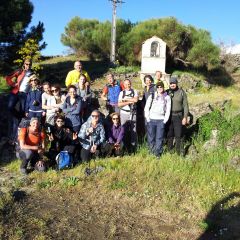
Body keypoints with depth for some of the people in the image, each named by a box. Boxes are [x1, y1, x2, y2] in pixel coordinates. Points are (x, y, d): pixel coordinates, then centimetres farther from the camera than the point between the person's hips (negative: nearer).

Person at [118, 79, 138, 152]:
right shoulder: (121, 93, 7)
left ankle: (133, 147, 7)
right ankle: (125, 146, 12)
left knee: (133, 130, 0)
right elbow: (119, 104, -3)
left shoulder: (134, 92, 6)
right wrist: (129, 102, -11)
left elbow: (136, 100, -14)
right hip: (124, 113, 1)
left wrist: (125, 99, -8)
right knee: (124, 130, 3)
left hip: (133, 113, -1)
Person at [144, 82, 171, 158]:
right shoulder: (152, 96, 5)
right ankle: (151, 151, 19)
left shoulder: (167, 97, 6)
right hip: (151, 119, 1)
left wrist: (165, 120, -2)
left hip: (161, 120, 0)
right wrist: (147, 118, -2)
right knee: (151, 137, 4)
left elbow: (168, 110, 5)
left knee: (159, 137, 0)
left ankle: (158, 153, 10)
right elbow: (146, 108, 5)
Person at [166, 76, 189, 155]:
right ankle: (169, 150, 22)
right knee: (169, 135, 9)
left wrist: (185, 117, -6)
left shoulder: (181, 92, 0)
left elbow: (185, 105, 0)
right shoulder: (167, 92, 5)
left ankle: (179, 152, 9)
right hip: (168, 116, 2)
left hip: (178, 116, -2)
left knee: (178, 135, -1)